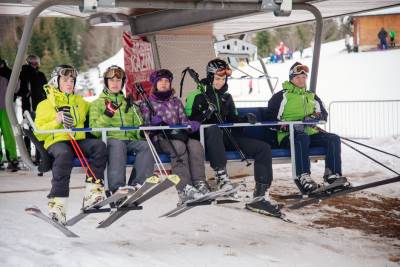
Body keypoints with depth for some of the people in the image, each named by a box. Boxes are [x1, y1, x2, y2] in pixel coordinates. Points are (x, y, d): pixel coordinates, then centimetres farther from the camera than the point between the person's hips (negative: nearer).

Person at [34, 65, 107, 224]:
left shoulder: (80, 102, 26)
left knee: (99, 145, -29)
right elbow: (39, 133, 6)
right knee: (64, 153, -40)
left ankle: (92, 192, -35)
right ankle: (57, 203, -44)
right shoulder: (45, 105, 15)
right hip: (56, 141, -4)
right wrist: (56, 122, -9)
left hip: (79, 140, 4)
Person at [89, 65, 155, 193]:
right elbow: (94, 130, 3)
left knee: (146, 145, -30)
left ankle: (139, 185, -42)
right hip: (110, 139, -3)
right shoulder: (98, 103, 18)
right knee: (118, 145, -38)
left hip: (130, 140, 3)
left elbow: (138, 126, 24)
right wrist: (107, 114, -13)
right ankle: (117, 188, -50)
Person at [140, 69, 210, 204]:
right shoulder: (147, 103, 12)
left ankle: (200, 183, -36)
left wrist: (191, 124, -10)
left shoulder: (176, 101, 23)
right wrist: (153, 122, -20)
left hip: (178, 135, 4)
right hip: (159, 139, -4)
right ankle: (184, 188, -46)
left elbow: (183, 120, 14)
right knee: (179, 146, -36)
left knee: (195, 144, -30)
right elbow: (145, 123, 4)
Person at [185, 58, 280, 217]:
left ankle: (261, 196, -20)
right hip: (207, 137, -6)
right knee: (214, 129, -43)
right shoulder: (198, 96, 3)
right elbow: (189, 121, -5)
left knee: (264, 148, -11)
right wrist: (205, 114, -22)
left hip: (226, 137, 6)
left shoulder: (226, 97, 21)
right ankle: (221, 177, -45)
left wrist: (245, 119, 3)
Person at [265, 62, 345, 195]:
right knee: (302, 138, -40)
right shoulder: (282, 96, 9)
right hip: (288, 135, -5)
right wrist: (288, 126, -16)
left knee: (334, 139, -18)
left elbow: (324, 114, 21)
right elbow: (271, 118, 0)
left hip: (310, 133, 6)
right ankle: (303, 176, -49)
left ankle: (333, 174, -26)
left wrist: (314, 116, -3)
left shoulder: (312, 96, 26)